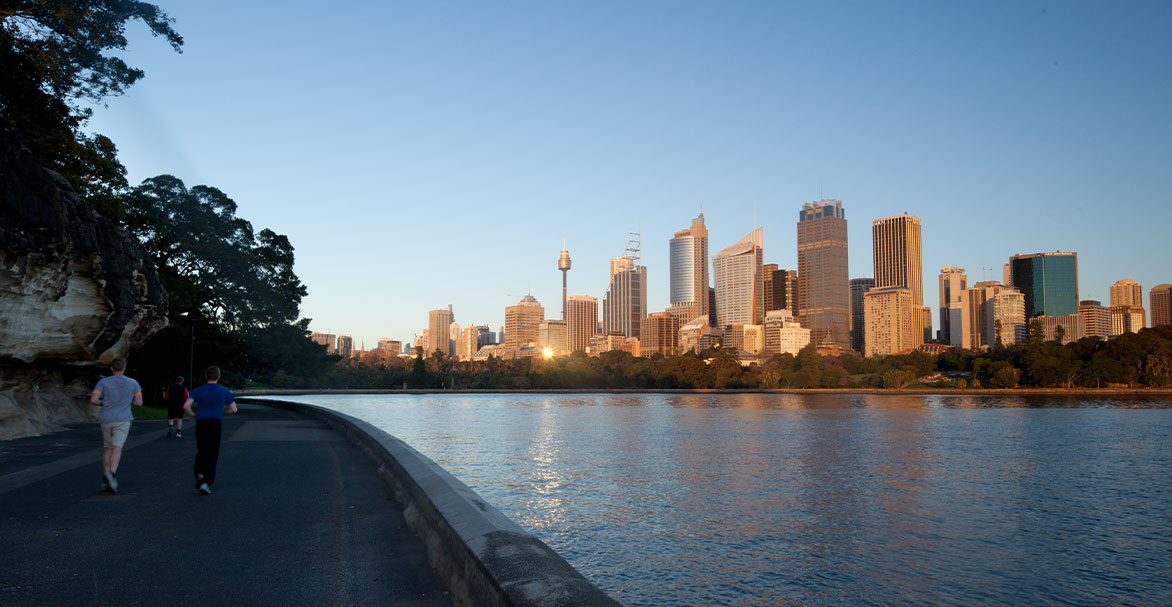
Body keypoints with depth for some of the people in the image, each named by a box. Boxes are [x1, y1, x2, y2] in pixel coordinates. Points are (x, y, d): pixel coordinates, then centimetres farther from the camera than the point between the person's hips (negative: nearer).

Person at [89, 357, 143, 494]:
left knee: (108, 448, 14)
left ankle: (105, 482, 16)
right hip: (122, 420, -2)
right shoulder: (133, 383, 3)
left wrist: (102, 403, 15)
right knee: (117, 447, -10)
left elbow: (93, 400, -5)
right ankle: (112, 474, -33)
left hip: (106, 419, 2)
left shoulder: (103, 382, 3)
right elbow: (139, 402, 4)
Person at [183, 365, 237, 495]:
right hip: (216, 424, -1)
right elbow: (233, 409, 3)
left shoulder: (198, 391, 5)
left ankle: (200, 474, -2)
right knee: (212, 455, 3)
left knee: (201, 451, 20)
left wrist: (193, 415, 10)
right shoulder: (224, 391, 3)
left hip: (201, 424, 1)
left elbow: (186, 406, -8)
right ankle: (206, 483, -5)